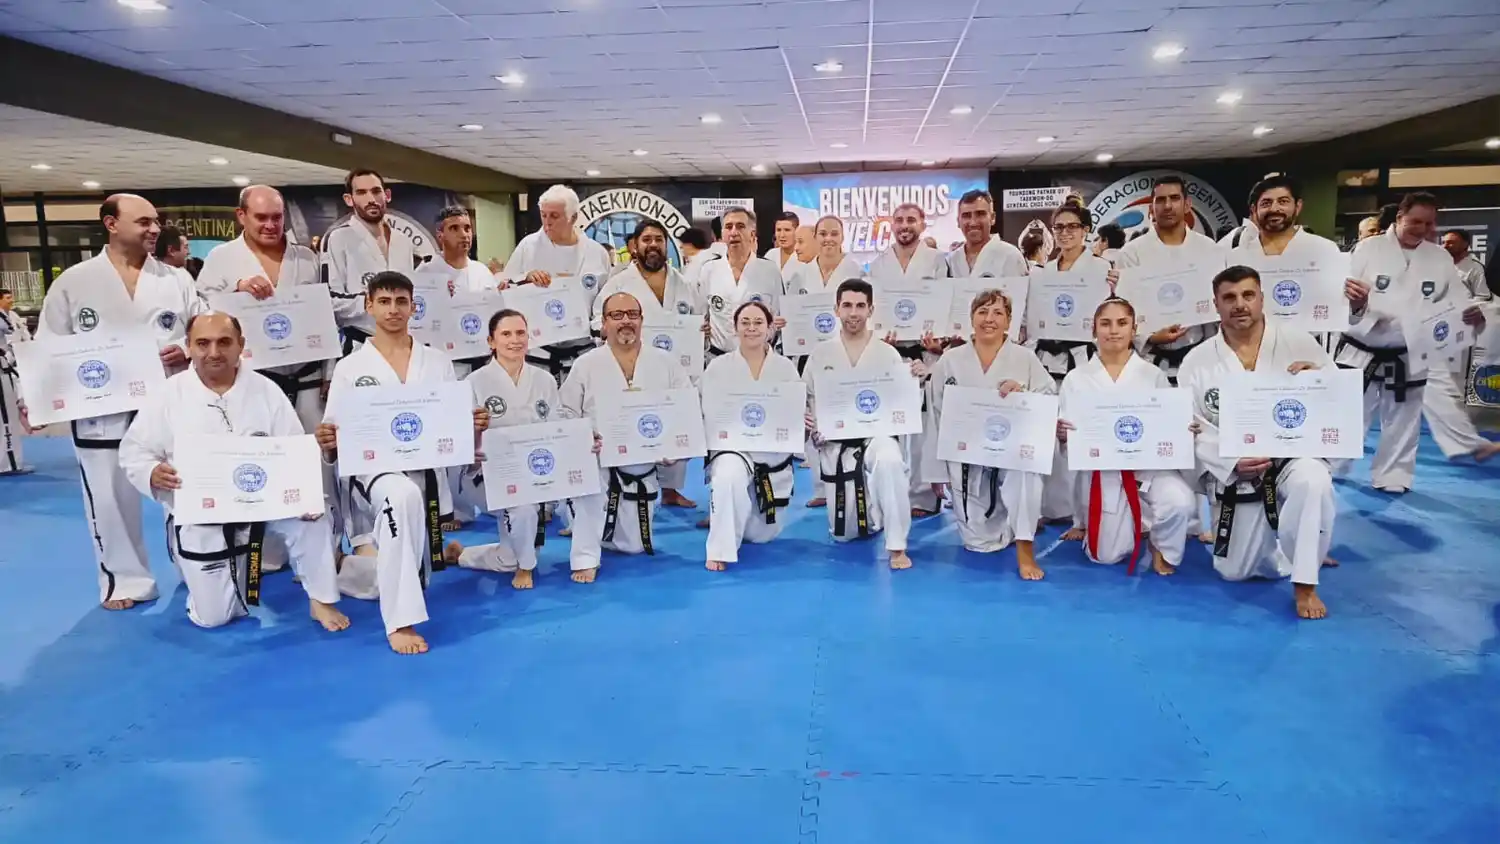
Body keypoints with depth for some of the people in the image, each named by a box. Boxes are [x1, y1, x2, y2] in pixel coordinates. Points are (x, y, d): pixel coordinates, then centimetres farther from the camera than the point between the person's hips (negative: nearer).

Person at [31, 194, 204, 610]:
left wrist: (189, 351, -16)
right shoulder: (74, 282, 1)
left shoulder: (176, 279, 4)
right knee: (110, 501, 6)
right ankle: (125, 580, 23)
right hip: (102, 413, -1)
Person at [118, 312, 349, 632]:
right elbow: (133, 450, -1)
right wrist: (153, 473, -26)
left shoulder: (266, 390, -7)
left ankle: (320, 600, -6)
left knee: (311, 517, -30)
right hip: (199, 520, 0)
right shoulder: (169, 396, -8)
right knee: (213, 617, 2)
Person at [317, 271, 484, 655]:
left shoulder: (438, 363, 6)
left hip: (426, 474, 4)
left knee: (406, 576, 13)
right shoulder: (350, 368, 0)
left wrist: (474, 427, -14)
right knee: (403, 496, -42)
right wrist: (328, 443, -23)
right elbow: (333, 448, 0)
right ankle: (401, 622, -35)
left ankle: (335, 567, 47)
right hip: (373, 469, -4)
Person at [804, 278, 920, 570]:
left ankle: (896, 547, -25)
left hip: (875, 436, -2)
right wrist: (803, 418, -11)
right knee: (843, 533, 6)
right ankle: (872, 514, 44)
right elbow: (803, 398, 10)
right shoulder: (820, 354, 3)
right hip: (835, 446, 2)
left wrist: (917, 379, -18)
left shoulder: (887, 353, 0)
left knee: (889, 461, -41)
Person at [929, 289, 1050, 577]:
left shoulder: (1025, 358, -1)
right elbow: (939, 414, 4)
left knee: (1025, 471, -40)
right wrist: (939, 469, 3)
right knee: (980, 543, 5)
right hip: (967, 455, 2)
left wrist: (1023, 394, -24)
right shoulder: (950, 361, 1)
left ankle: (1024, 548, -24)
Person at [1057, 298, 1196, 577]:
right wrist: (1062, 434, -22)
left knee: (1180, 502, -32)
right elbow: (1064, 433, 2)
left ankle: (1162, 548, 4)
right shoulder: (1076, 379, 1)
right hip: (1099, 473, 0)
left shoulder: (1154, 376, 2)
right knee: (1107, 555, 2)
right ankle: (1137, 525, 37)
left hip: (1148, 465, 0)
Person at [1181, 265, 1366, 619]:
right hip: (1235, 477, 2)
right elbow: (1192, 430, -7)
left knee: (1312, 483, -40)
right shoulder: (1197, 361, -4)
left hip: (1292, 458, -1)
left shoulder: (1299, 344, -4)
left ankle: (1305, 583, -21)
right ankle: (1287, 549, 41)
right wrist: (1232, 465, -21)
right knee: (1233, 572, 7)